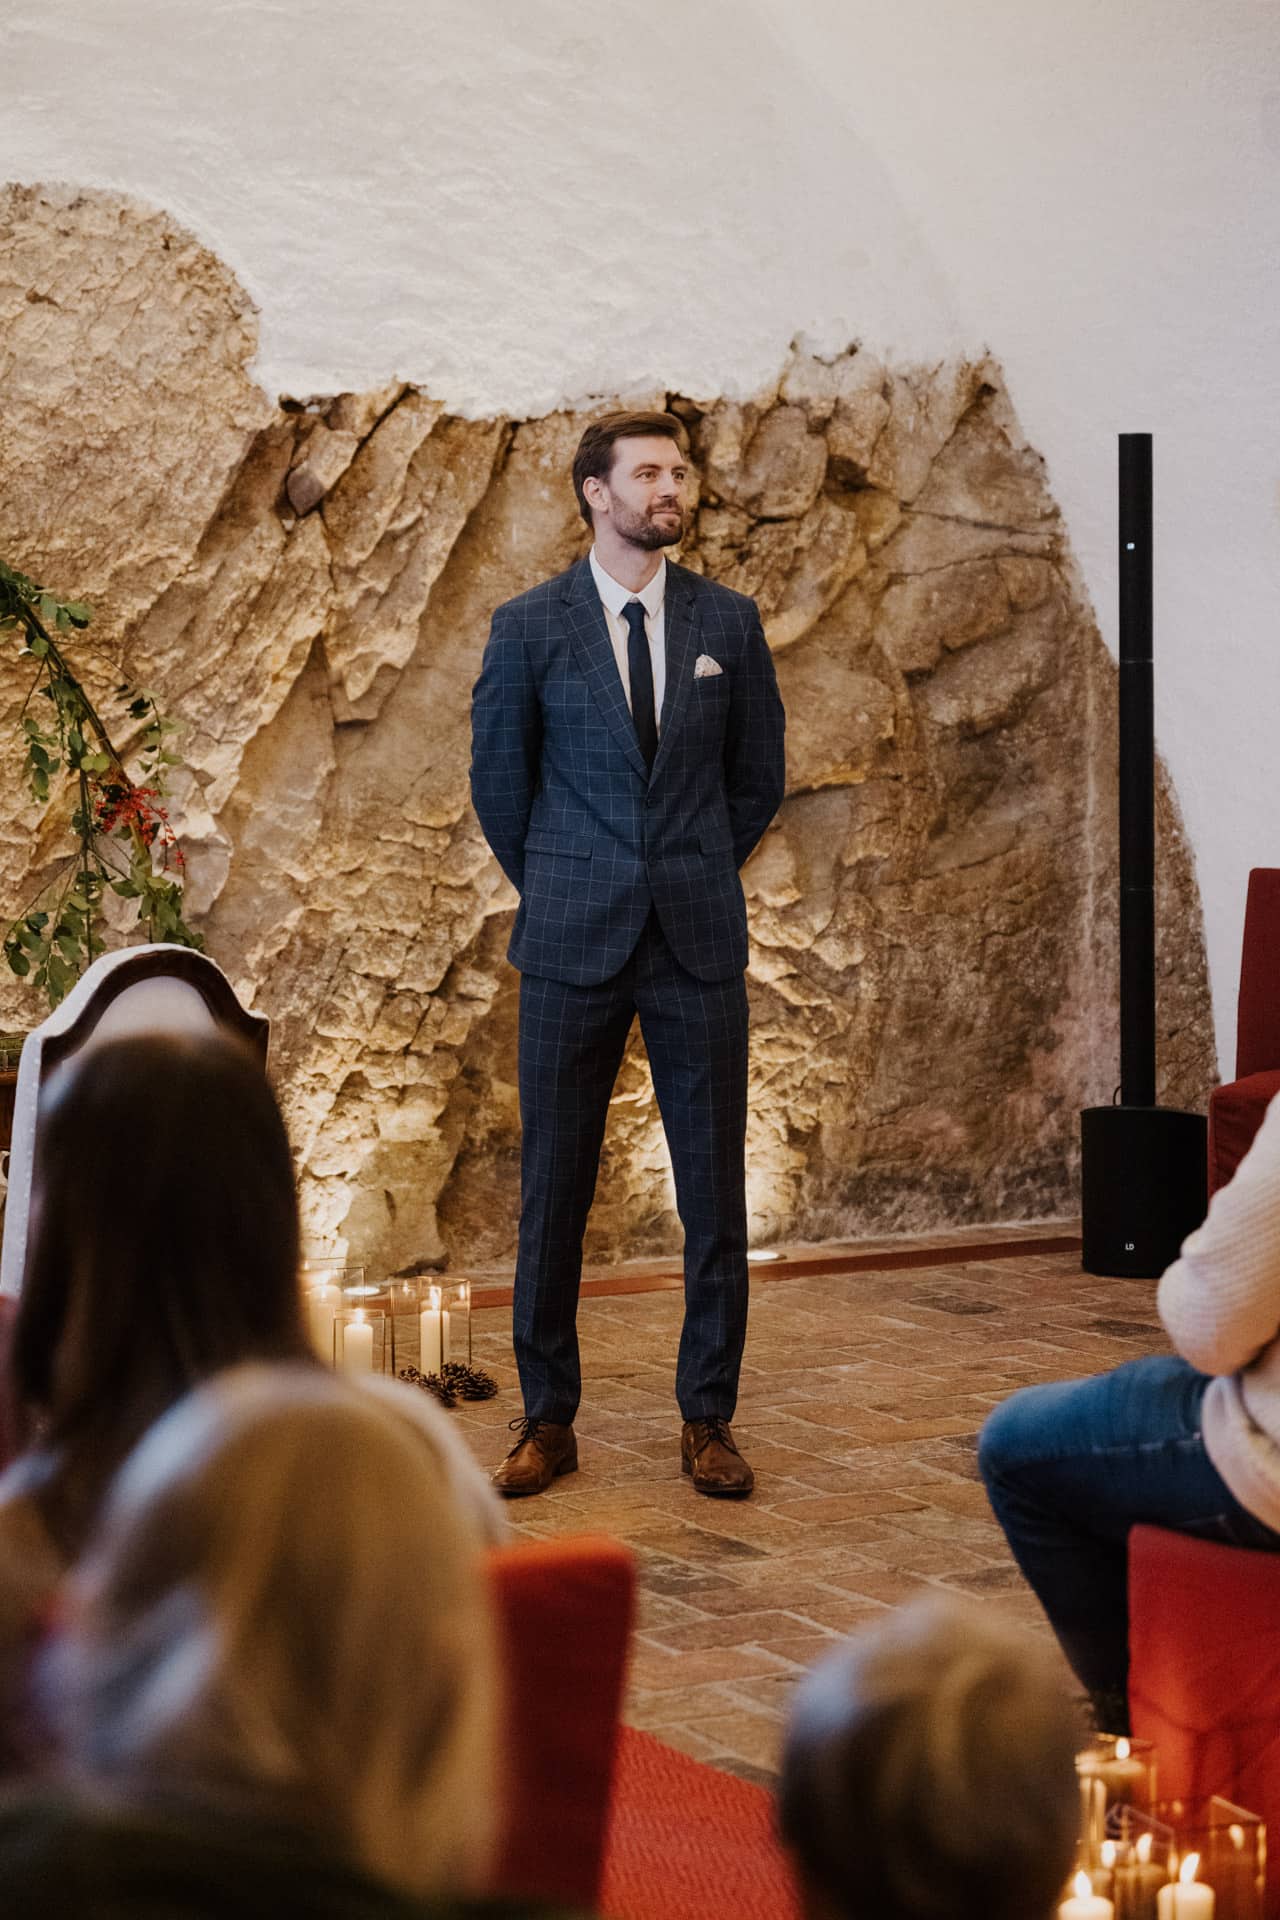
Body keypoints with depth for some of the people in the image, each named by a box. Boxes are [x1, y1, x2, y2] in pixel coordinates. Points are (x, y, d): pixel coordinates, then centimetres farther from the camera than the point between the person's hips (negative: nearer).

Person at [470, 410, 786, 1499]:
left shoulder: (729, 622, 7)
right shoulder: (530, 628, 1)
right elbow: (498, 781, 10)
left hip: (700, 941, 1)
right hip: (574, 946, -1)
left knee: (716, 1193, 3)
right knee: (553, 1191, 3)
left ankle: (709, 1419, 14)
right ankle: (548, 1420, 14)